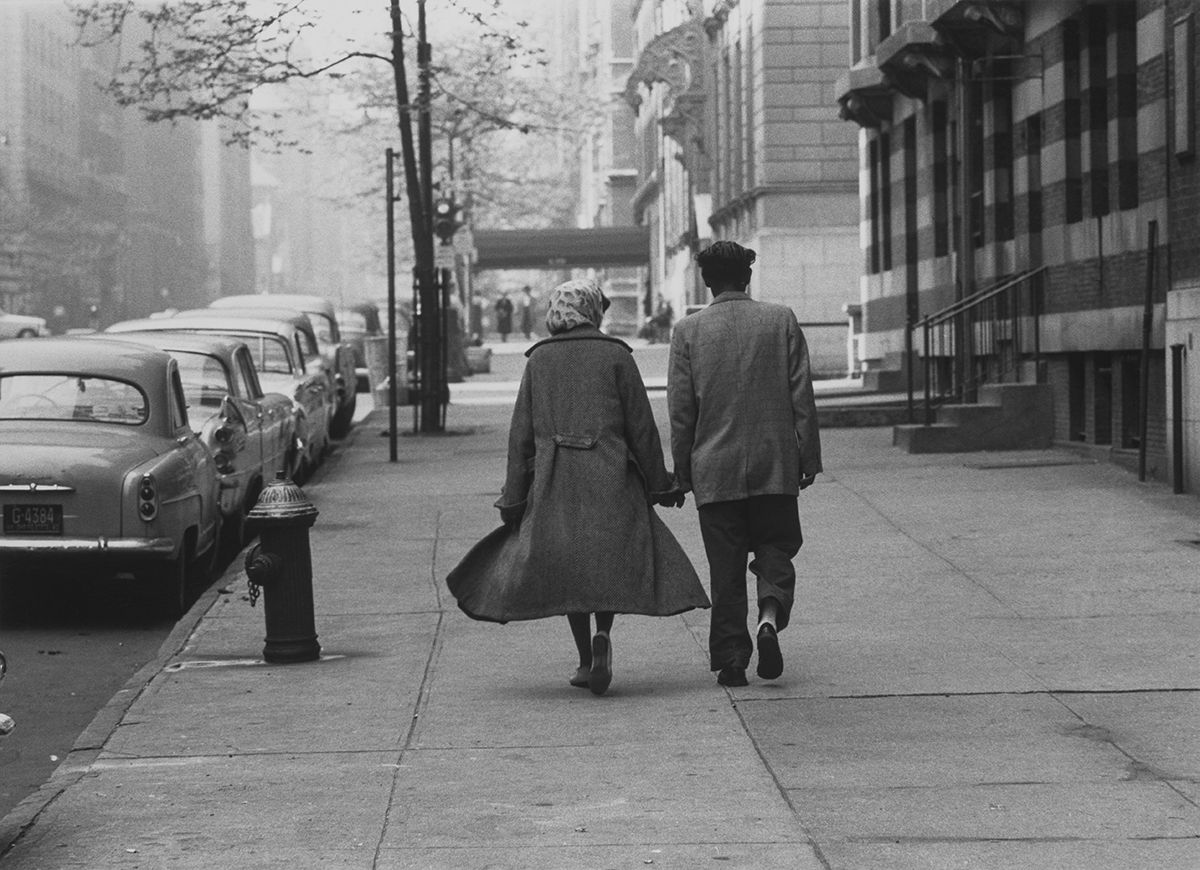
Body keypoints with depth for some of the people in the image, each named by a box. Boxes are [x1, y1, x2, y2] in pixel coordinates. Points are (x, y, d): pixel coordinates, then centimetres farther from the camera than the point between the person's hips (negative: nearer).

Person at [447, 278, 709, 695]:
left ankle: (584, 661, 11)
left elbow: (522, 433, 4)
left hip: (554, 479, 2)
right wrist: (658, 484, 7)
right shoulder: (615, 355, 0)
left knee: (566, 565, 11)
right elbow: (641, 426, -1)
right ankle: (602, 635, -17)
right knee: (610, 559, 8)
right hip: (609, 476, -2)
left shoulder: (539, 359, 5)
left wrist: (515, 497, 7)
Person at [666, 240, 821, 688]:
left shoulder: (688, 331, -1)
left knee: (725, 567, 6)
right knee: (775, 550, 11)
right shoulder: (782, 320, 0)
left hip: (714, 470, 0)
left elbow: (680, 408, 0)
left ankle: (731, 657, 5)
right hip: (775, 465, 0)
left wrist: (683, 469, 7)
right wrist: (808, 458, 4)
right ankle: (770, 618, -14)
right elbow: (802, 396, -1)